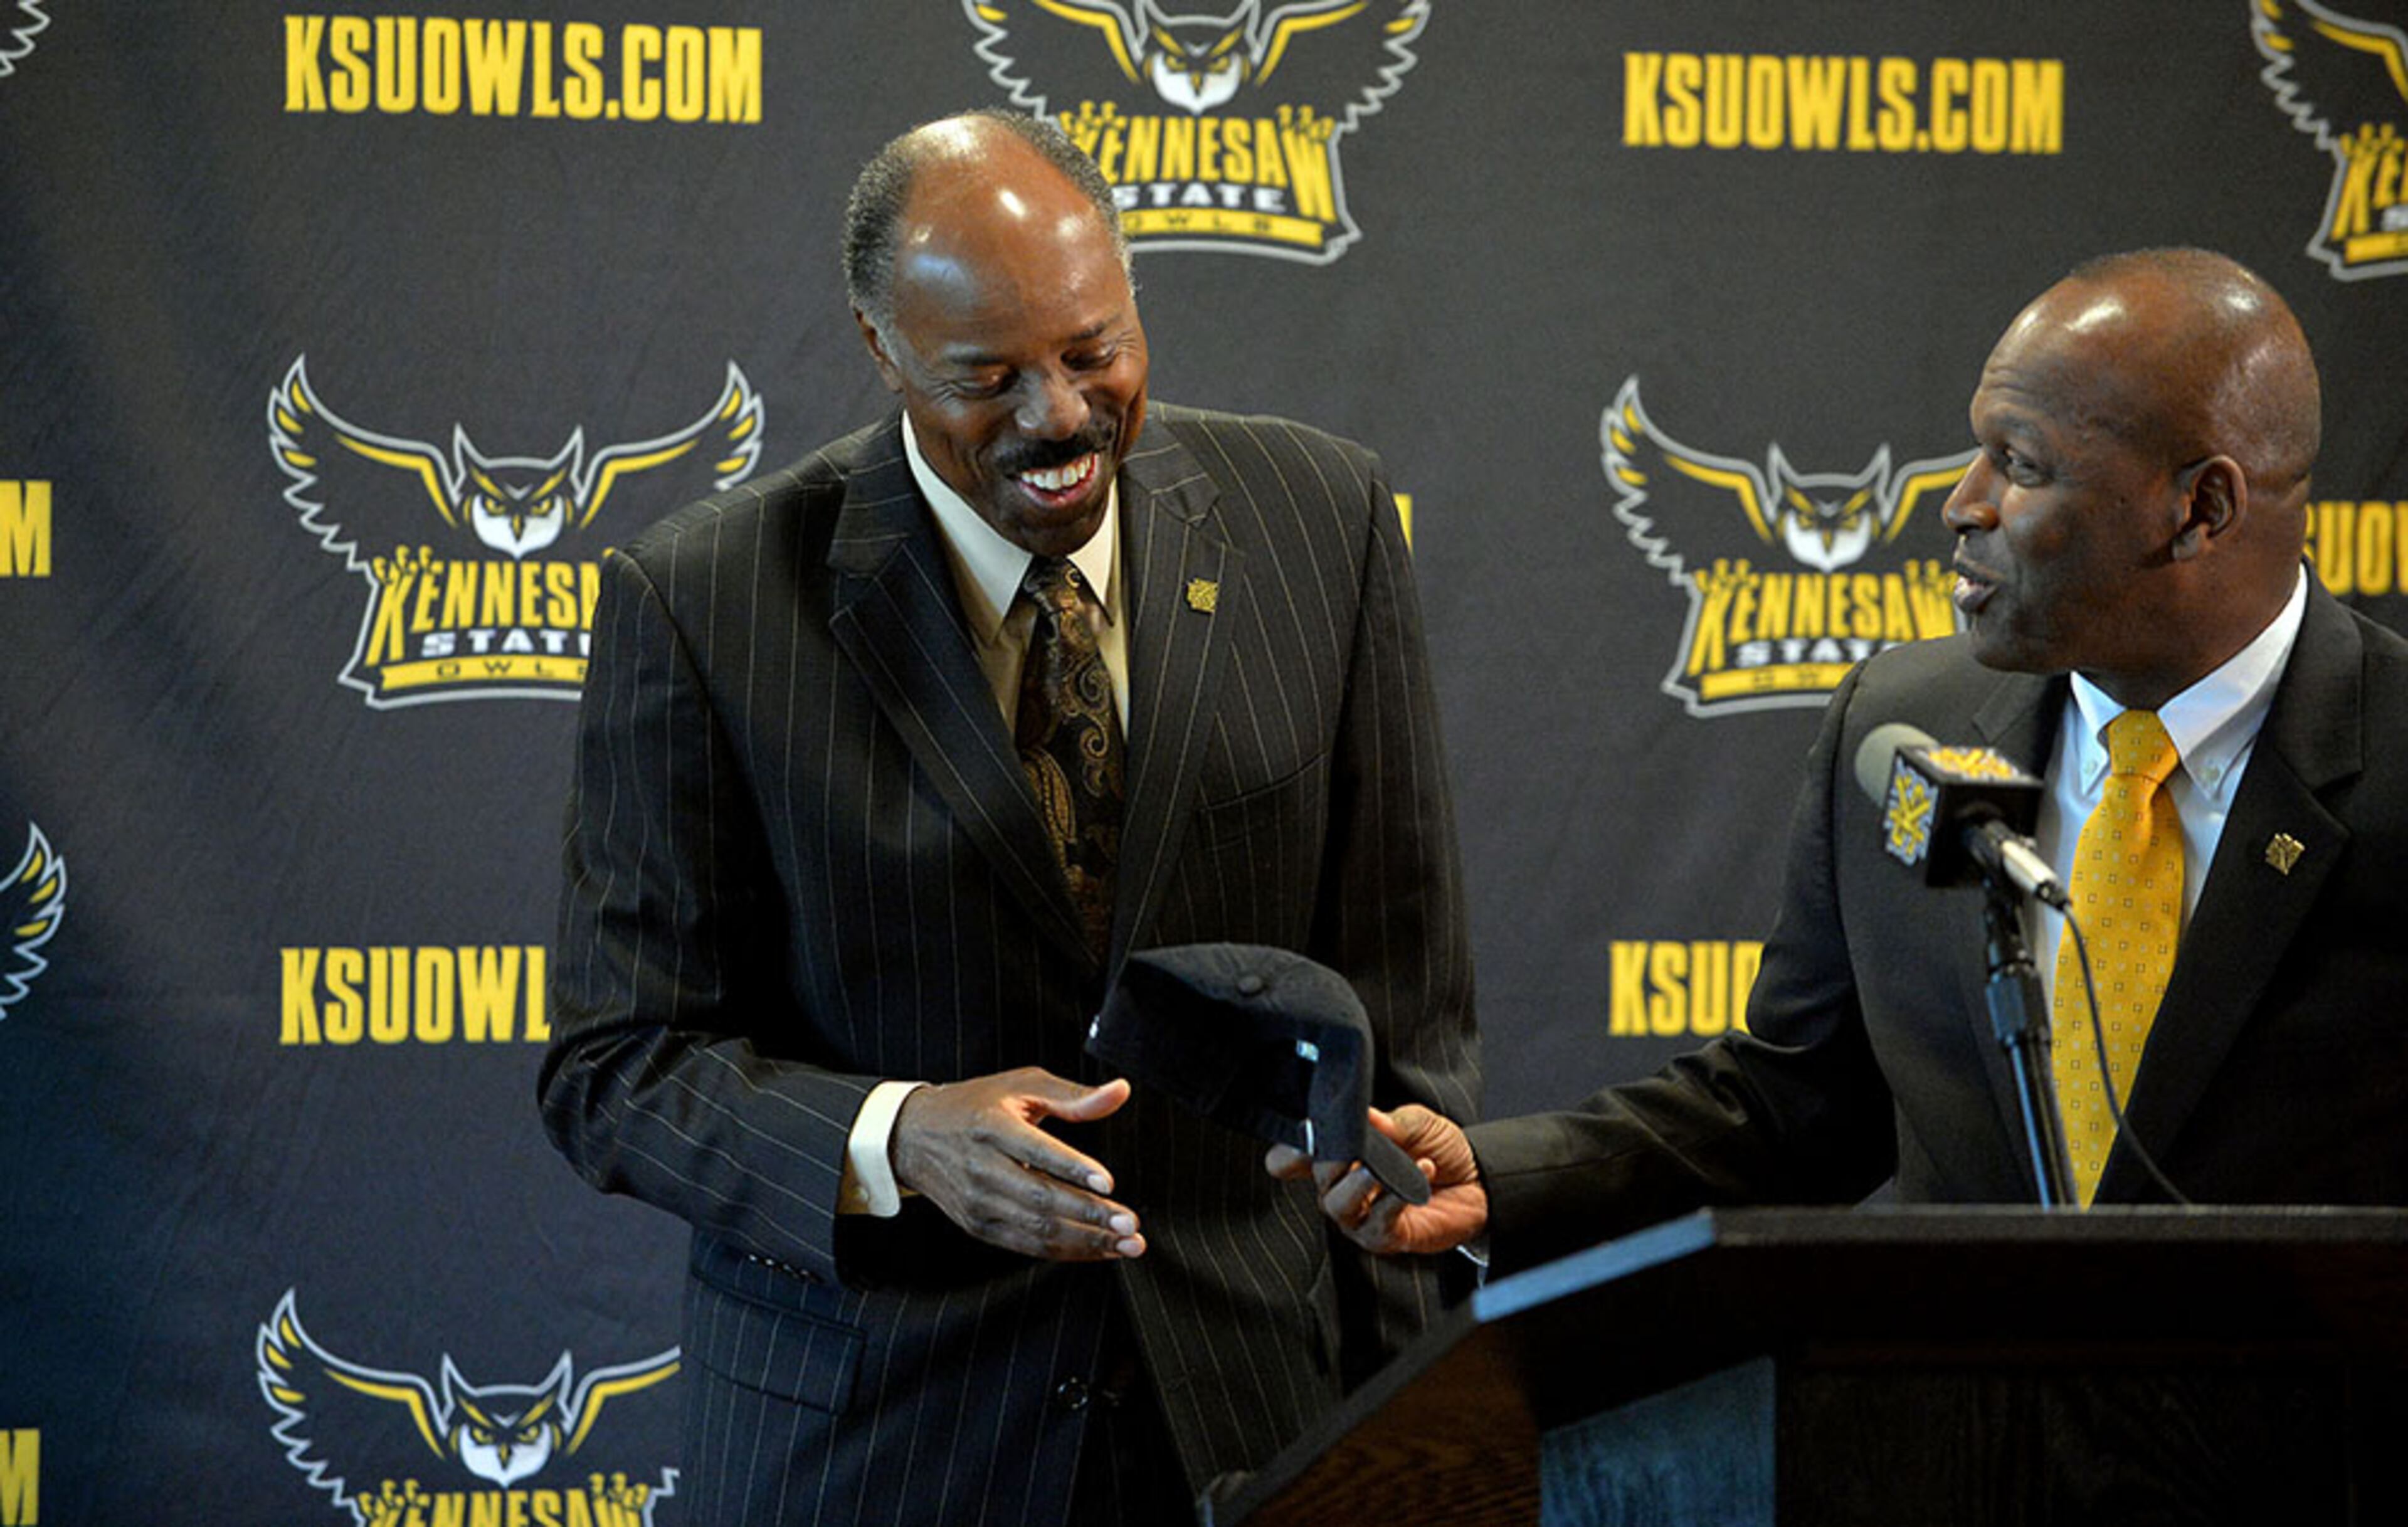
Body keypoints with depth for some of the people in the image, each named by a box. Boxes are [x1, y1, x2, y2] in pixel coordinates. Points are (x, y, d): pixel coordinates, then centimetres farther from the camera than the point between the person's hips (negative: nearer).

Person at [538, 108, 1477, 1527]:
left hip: (1255, 1407, 2)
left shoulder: (1319, 519, -3)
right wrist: (895, 1141, -25)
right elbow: (616, 1065, -8)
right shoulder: (703, 600, -10)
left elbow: (1401, 1021, 0)